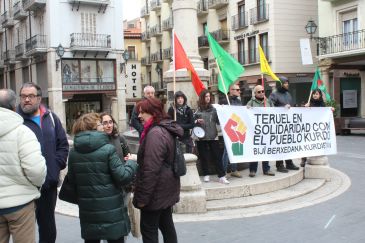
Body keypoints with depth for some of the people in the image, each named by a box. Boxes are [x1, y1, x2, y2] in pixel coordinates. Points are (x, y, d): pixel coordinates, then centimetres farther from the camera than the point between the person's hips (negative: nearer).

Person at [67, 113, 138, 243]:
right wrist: (131, 163, 1)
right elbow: (122, 177, -15)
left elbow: (72, 180, 7)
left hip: (88, 210, 4)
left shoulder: (73, 152, -1)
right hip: (111, 209, -4)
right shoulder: (108, 149, -15)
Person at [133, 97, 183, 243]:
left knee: (149, 229, 2)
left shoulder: (155, 133, -22)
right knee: (166, 225, 18)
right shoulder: (167, 129, 9)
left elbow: (151, 169, -25)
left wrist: (143, 197, -20)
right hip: (166, 189, 10)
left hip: (156, 191, -10)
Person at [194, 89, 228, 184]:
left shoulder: (214, 109, 3)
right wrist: (197, 121, -13)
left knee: (216, 157, 0)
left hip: (213, 136, 0)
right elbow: (192, 122, 6)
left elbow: (219, 121, 2)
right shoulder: (197, 110, 2)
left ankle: (222, 176, 1)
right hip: (201, 137, 0)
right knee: (203, 157, 7)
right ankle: (206, 175, 20)